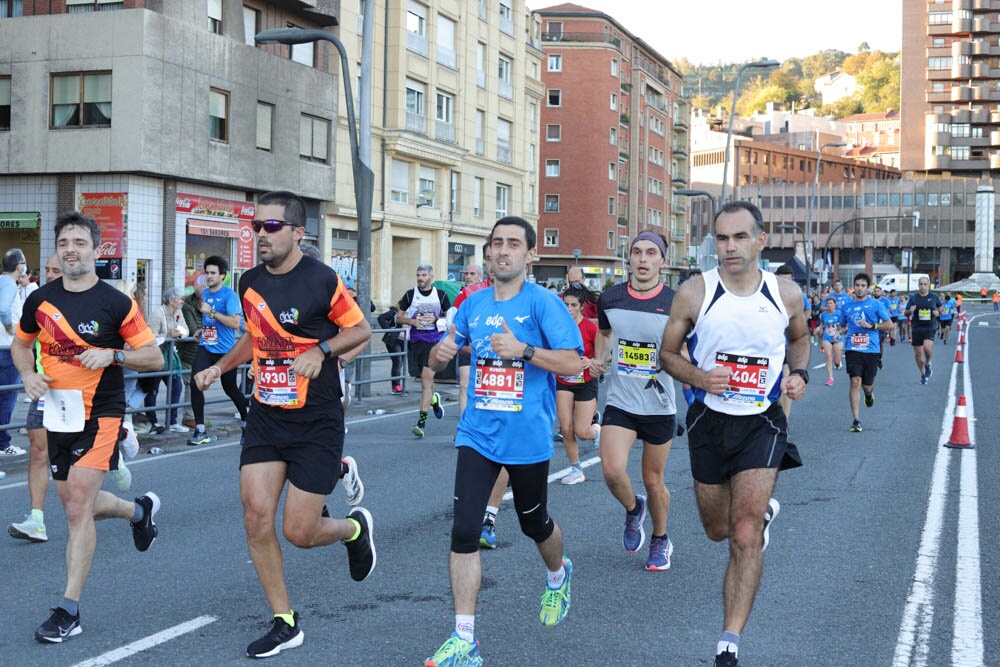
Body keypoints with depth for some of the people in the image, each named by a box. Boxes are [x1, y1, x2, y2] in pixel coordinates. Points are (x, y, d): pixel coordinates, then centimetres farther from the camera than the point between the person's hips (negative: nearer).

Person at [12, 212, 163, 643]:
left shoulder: (116, 303, -9)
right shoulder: (40, 300, 4)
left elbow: (154, 357, -5)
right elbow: (21, 344, 20)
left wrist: (112, 354, -21)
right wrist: (29, 375, 0)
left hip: (100, 415, -5)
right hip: (58, 414, 6)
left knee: (78, 507, -13)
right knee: (77, 505, 16)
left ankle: (69, 612, -8)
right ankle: (140, 509, 47)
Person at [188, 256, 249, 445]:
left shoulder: (229, 295, -10)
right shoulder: (205, 294, 11)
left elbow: (236, 323, -22)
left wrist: (211, 311, -23)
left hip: (225, 350, -5)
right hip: (205, 348, 5)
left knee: (230, 389, 9)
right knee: (195, 384, -13)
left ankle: (246, 421, 34)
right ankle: (200, 431, -9)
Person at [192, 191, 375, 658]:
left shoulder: (321, 279, -12)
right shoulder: (250, 282, 6)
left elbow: (360, 329, -4)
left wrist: (321, 350, -19)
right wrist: (220, 367, 11)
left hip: (317, 422, -5)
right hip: (265, 417, 5)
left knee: (299, 532, -5)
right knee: (256, 515, -5)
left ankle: (355, 528, 31)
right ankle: (285, 623, 10)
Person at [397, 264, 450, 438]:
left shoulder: (441, 295, 3)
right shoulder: (410, 295, 6)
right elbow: (399, 317, 11)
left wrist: (436, 319, -9)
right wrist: (412, 321, -9)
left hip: (435, 340, -3)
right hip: (417, 340, 3)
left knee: (427, 377, -13)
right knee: (424, 378, 12)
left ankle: (421, 421, -15)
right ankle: (434, 399, 47)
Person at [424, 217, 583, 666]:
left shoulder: (543, 303, -8)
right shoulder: (473, 304, 7)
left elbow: (573, 363, -14)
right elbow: (439, 361, 15)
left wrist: (523, 350, -26)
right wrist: (442, 352, -9)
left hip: (527, 437, -3)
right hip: (478, 433, 3)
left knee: (534, 524, 17)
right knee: (463, 531, -9)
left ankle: (558, 576, 52)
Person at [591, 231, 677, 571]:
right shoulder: (610, 298, -1)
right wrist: (599, 359, 4)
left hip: (659, 406, -1)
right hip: (619, 403, 1)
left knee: (653, 481, 9)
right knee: (612, 471, -18)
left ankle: (660, 539, 37)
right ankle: (633, 509, 18)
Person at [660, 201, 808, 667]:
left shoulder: (786, 295, -5)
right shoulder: (694, 293, -9)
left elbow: (799, 337, 17)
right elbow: (668, 353, 1)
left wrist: (799, 373, -3)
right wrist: (698, 377, -19)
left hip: (762, 422, -1)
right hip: (709, 420, 2)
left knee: (744, 536, -14)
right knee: (717, 530, 18)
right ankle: (764, 511, 54)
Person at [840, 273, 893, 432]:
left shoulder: (876, 305, 1)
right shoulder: (847, 306, 9)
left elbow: (889, 324, 0)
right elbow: (842, 326, 23)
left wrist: (871, 325, -12)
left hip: (871, 350, -1)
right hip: (852, 350, 1)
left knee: (867, 385, 9)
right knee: (855, 382, -14)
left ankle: (869, 394, 50)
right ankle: (856, 420, -12)